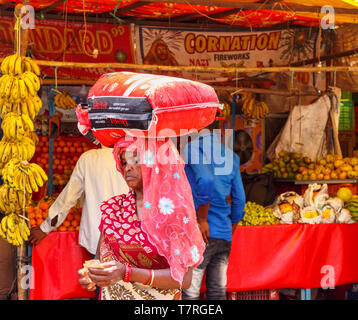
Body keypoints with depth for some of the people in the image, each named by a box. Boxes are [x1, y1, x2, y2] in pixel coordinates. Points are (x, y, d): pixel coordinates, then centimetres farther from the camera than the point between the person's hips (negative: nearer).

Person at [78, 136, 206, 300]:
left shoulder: (173, 211, -13)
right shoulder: (111, 207, -3)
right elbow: (100, 256, 7)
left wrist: (127, 273, -29)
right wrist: (90, 274, -16)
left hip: (159, 297, -3)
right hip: (112, 295, 3)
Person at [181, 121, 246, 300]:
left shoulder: (192, 148, -6)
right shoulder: (231, 156, 13)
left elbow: (205, 180, -23)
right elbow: (239, 200, 13)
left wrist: (201, 220, -17)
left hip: (201, 233, -6)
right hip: (224, 234, 6)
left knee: (190, 293, -3)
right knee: (218, 291, 12)